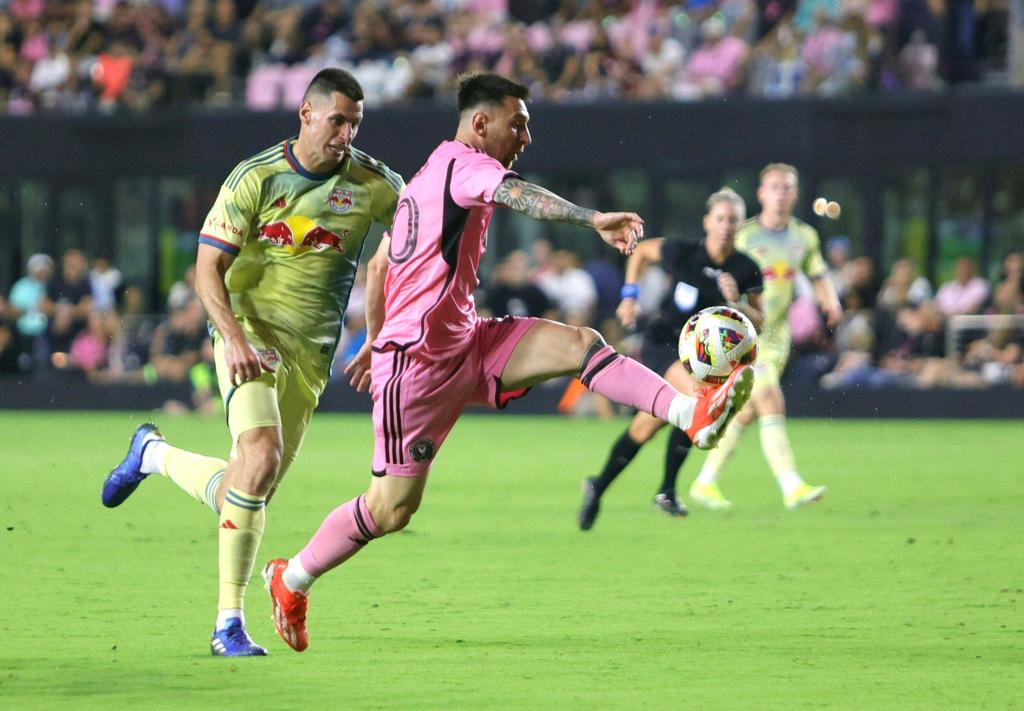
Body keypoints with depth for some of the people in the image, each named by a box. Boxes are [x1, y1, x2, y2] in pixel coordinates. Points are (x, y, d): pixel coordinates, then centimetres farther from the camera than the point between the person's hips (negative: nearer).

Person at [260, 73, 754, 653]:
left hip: (464, 343, 9)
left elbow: (377, 266, 25)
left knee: (579, 343, -12)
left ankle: (692, 414, -29)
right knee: (393, 507, -4)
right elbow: (517, 194, -35)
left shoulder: (430, 176, 17)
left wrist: (377, 341, 34)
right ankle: (293, 578, 16)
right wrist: (594, 220, -49)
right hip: (420, 360, -9)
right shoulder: (462, 164, -12)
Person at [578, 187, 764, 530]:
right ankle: (666, 490, -17)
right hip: (662, 344, -4)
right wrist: (629, 296, 3)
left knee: (645, 428, 8)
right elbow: (641, 251, 5)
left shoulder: (746, 271, -7)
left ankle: (597, 488, 28)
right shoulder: (683, 252, -14)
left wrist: (736, 302, -20)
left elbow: (758, 323, -2)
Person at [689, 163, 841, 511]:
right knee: (772, 405, -19)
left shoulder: (805, 237, 7)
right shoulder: (742, 237, -10)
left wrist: (832, 303, -2)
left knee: (746, 414, 11)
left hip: (777, 336, 6)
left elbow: (818, 276, 17)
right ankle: (792, 487, -24)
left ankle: (705, 482, 24)